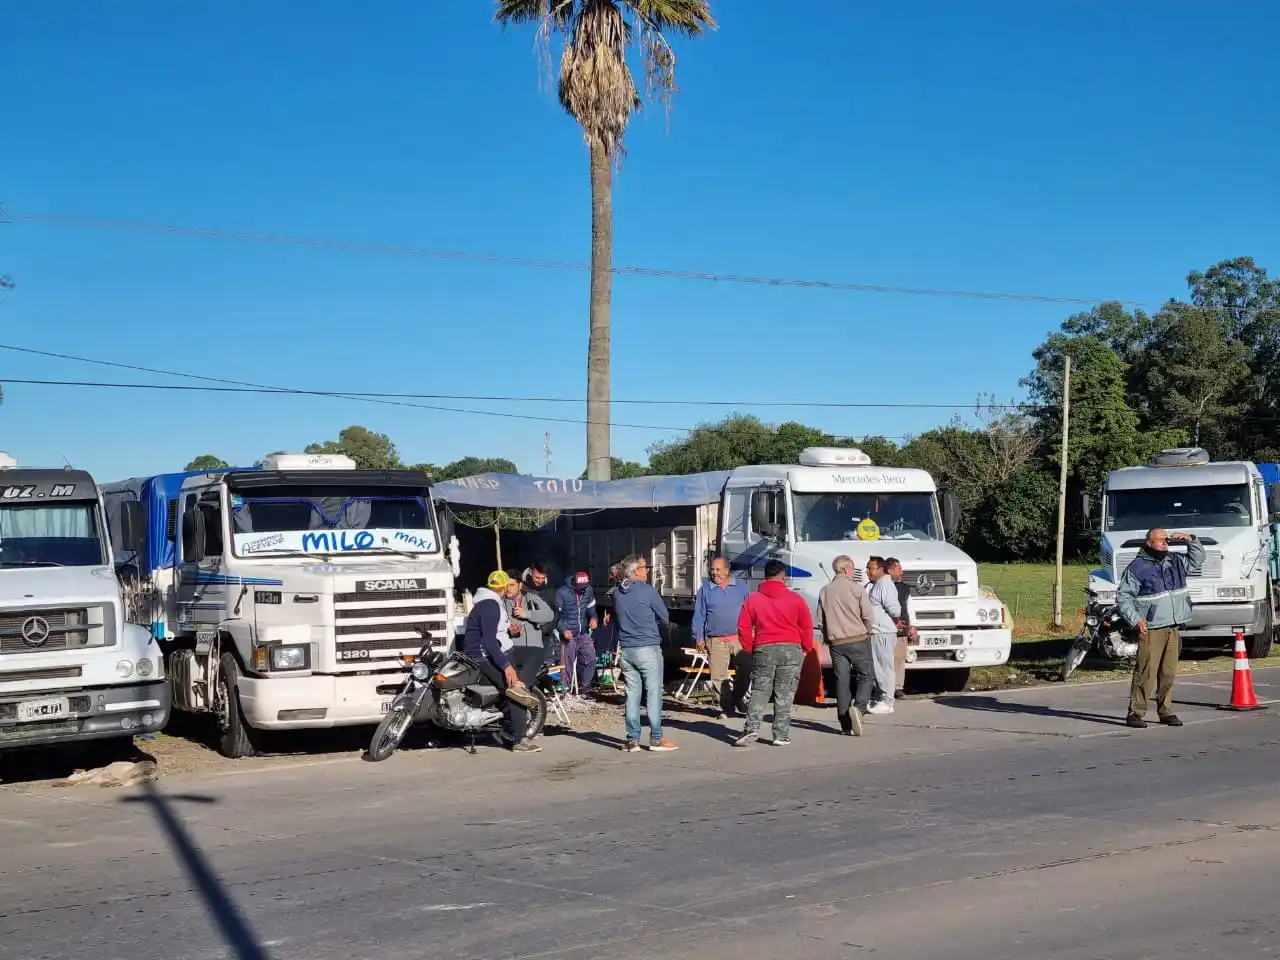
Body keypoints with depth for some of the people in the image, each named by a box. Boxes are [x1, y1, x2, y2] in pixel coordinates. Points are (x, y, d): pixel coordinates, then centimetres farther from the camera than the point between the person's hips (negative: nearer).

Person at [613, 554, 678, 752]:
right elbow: (665, 618, -1)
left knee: (632, 694, 8)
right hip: (648, 648, -5)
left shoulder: (618, 593, 6)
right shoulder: (648, 592, -11)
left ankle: (632, 740, 8)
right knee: (653, 693, 0)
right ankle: (656, 739, 2)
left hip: (626, 650, 6)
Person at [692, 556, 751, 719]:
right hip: (716, 641, 0)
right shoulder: (705, 590, 6)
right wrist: (698, 637, 0)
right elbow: (699, 615, 6)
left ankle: (736, 698, 20)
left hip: (740, 638, 0)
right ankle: (726, 707, 10)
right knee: (719, 676, -2)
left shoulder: (741, 587, 7)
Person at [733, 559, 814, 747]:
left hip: (763, 649, 1)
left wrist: (749, 648, 13)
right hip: (791, 649, -1)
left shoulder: (753, 599, 4)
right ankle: (781, 735, 2)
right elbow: (806, 627, 2)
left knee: (759, 691, 7)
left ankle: (751, 729, -7)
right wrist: (806, 649, 14)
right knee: (785, 694, 3)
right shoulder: (795, 599, 1)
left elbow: (743, 627, 3)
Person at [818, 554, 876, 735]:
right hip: (858, 640, -4)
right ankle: (859, 707, -18)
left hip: (836, 643, 4)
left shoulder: (825, 591, 6)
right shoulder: (856, 588, -6)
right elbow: (869, 616, -8)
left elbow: (820, 621, 7)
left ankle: (846, 725, 5)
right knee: (867, 675, 6)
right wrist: (866, 632, 9)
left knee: (842, 681, 6)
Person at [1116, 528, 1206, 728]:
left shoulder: (1175, 561, 15)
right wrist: (1135, 619, -14)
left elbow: (1198, 559, 27)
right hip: (1151, 629, -6)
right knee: (1146, 672, -9)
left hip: (1173, 629, 6)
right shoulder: (1137, 567, -4)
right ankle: (1136, 712, -5)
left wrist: (1190, 540, 11)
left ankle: (1166, 711, 17)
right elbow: (1123, 596, -5)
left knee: (1169, 673, 9)